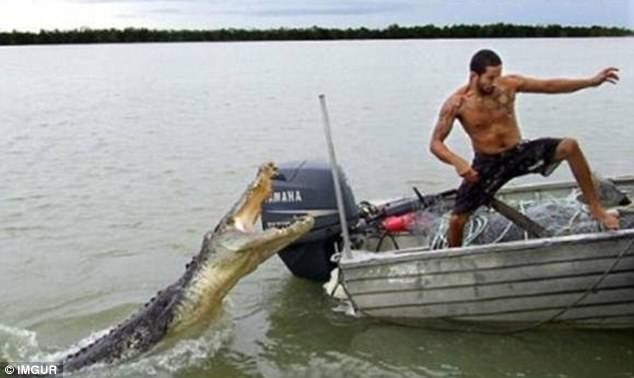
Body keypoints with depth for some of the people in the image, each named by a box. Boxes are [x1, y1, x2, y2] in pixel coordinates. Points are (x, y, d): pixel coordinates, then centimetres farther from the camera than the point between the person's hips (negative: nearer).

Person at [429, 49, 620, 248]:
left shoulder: (509, 84, -9)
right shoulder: (457, 103, -16)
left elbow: (550, 85, 0)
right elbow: (435, 143, -15)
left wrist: (591, 81, -6)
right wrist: (457, 162, -35)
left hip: (519, 152, 2)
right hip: (487, 164, -2)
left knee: (569, 146, -20)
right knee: (456, 220, -10)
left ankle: (595, 207, -6)